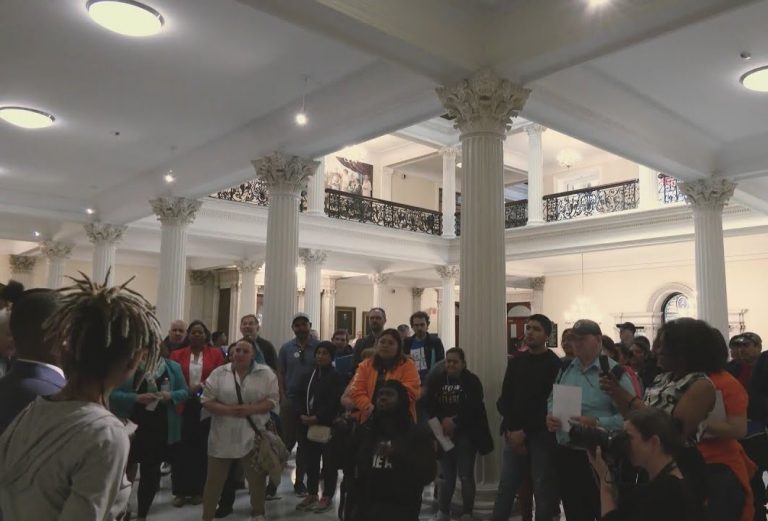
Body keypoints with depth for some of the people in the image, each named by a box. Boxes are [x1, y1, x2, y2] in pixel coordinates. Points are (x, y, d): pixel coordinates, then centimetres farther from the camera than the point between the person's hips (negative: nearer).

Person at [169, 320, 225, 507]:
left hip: (206, 407, 0)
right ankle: (180, 491, 11)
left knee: (202, 447, 5)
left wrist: (201, 386, -15)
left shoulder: (215, 354, 5)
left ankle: (199, 490, 16)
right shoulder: (177, 354, 6)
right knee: (182, 447, 0)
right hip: (184, 406, 0)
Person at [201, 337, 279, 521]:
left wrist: (251, 409, -19)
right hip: (223, 436, 0)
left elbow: (272, 400, -4)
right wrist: (228, 410, -18)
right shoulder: (219, 373, -1)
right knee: (214, 479, 10)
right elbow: (206, 401, -4)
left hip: (252, 435, 0)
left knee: (257, 477, 11)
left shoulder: (265, 373, -2)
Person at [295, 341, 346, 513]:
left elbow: (334, 403, -14)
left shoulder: (336, 377, -4)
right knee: (310, 462, 12)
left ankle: (327, 497, 10)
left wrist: (316, 417, -18)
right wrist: (303, 415, -4)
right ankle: (312, 494, 23)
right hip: (308, 424, 6)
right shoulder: (309, 376, 17)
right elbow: (302, 398, 14)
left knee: (328, 462, 2)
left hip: (327, 425, -6)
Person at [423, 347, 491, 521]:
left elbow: (473, 408, -14)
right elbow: (428, 404, -5)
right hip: (443, 434, 3)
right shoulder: (436, 380, 4)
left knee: (466, 475, -1)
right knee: (447, 476, 12)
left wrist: (455, 421, -19)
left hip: (466, 435, -3)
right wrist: (443, 420, -18)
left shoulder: (472, 381, -4)